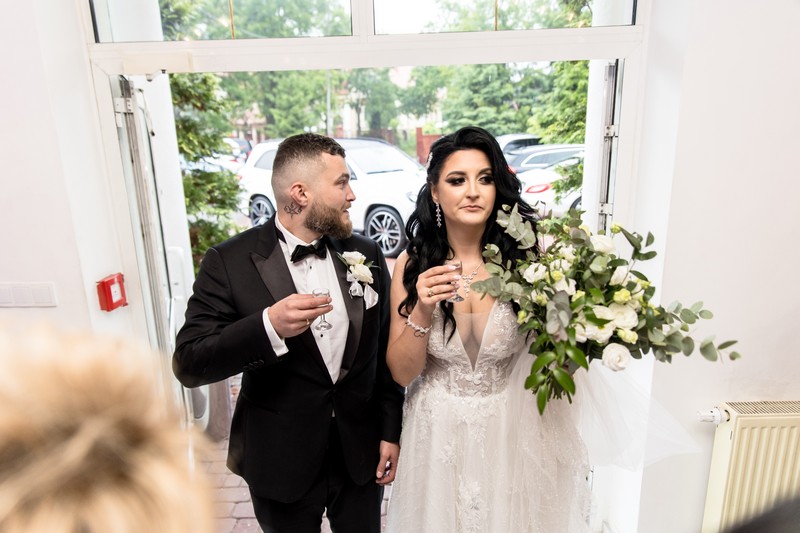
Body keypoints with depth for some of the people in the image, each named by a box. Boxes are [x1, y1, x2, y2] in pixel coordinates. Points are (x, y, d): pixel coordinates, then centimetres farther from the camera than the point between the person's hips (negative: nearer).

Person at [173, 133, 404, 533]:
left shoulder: (365, 255, -3)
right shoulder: (229, 262, -13)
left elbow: (384, 351, 3)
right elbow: (189, 365, -16)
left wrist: (391, 432, 4)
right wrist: (268, 327, -31)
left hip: (361, 456, 3)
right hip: (282, 465, -2)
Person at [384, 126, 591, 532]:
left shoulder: (522, 258, -14)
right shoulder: (412, 264, -12)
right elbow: (402, 373, -10)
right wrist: (422, 311, -26)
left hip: (512, 431, 0)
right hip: (439, 432, 1)